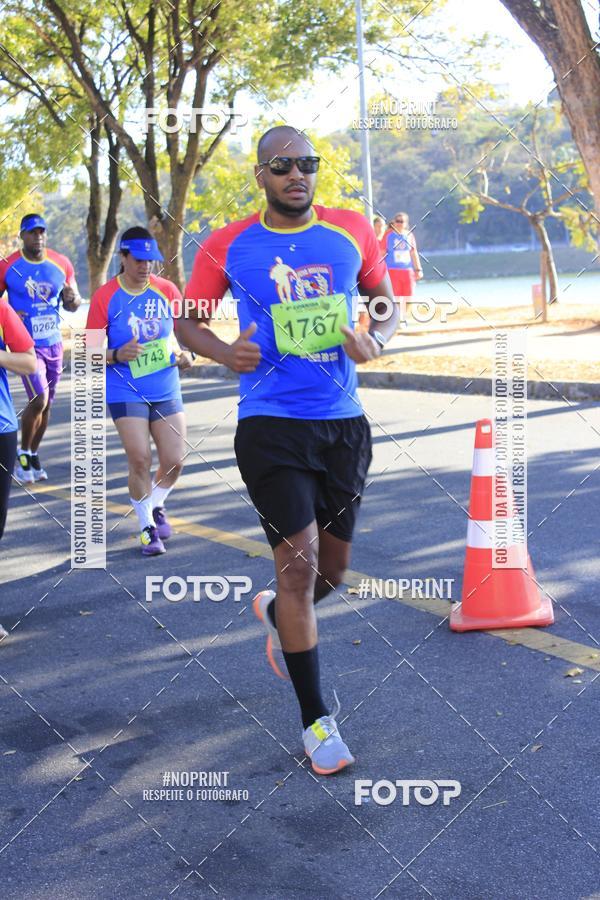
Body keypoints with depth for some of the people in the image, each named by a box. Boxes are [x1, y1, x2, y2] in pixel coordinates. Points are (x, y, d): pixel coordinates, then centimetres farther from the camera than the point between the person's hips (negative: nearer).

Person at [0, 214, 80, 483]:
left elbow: (72, 306, 8)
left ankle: (33, 454, 29)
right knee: (39, 399, -16)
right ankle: (23, 453, 5)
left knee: (46, 404, 12)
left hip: (54, 343, 4)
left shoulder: (61, 264, 1)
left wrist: (72, 298, -15)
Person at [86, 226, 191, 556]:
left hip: (167, 390, 3)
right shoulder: (105, 297, -8)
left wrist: (184, 354, -6)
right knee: (140, 460, -9)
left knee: (174, 461, 1)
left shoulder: (167, 290, 0)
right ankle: (147, 526, 12)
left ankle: (156, 506, 33)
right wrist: (118, 355, -23)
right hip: (125, 391, -3)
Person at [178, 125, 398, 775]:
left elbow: (386, 303, 15)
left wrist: (375, 341, -8)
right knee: (298, 563, -8)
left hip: (343, 422, 3)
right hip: (271, 425, -3)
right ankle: (315, 719, 6)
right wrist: (225, 353, -13)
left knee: (333, 568, 13)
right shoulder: (226, 248, -1)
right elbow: (188, 321, 8)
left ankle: (275, 613, 49)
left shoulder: (351, 233, 4)